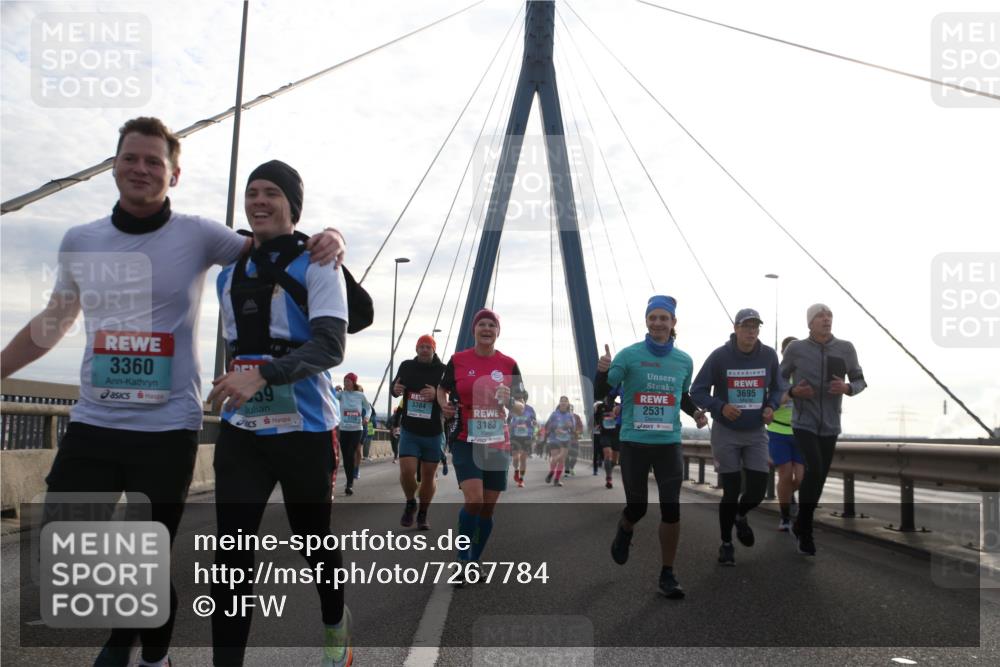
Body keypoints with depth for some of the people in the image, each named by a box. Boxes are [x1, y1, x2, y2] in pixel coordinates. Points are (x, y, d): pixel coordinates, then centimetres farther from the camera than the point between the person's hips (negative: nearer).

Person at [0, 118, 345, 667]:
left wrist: (325, 240, -16)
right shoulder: (79, 242, 8)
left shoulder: (197, 235, -3)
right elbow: (51, 324, 20)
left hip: (168, 429, -3)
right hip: (91, 424, 4)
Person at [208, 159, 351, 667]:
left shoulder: (316, 266, -7)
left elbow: (330, 346, -19)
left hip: (304, 430, -4)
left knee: (315, 540, 12)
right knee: (231, 552, -3)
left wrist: (261, 376, -30)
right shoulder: (229, 273, 12)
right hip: (240, 432, 4)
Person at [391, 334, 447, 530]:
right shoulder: (407, 366, 3)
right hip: (409, 431, 1)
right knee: (406, 472, -11)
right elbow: (395, 386, 19)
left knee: (428, 477, 8)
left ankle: (422, 515, 28)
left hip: (433, 433, -1)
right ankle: (410, 503, 19)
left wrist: (437, 394, -30)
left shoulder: (443, 371, -6)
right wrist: (395, 389, -4)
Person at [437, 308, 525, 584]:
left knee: (488, 509, 8)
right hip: (466, 441, -3)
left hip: (498, 444, 3)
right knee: (473, 499, -20)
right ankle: (463, 560, 0)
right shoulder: (458, 360, -1)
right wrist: (444, 405, -5)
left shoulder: (508, 364, 2)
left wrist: (509, 401, -14)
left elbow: (520, 409, 8)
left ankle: (474, 563, 27)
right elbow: (442, 389, 16)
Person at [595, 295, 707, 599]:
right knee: (637, 507, 6)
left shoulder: (684, 361, 6)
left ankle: (668, 575, 11)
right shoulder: (629, 355, -6)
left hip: (669, 443, 2)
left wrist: (695, 412, 3)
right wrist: (602, 370, -26)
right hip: (634, 442, -2)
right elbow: (600, 394, -6)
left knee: (671, 508, -5)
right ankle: (624, 530, 44)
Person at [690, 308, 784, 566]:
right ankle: (726, 544, 19)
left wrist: (771, 406, -9)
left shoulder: (769, 356, -4)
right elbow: (697, 391, -8)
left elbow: (777, 388, 12)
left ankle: (740, 516, 35)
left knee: (758, 489, -1)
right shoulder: (719, 356, -12)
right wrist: (720, 407, -25)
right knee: (731, 491, 0)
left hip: (756, 432, 3)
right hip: (726, 432, -3)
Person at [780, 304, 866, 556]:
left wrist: (846, 388, -18)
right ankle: (805, 529, -5)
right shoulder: (795, 348, -8)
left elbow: (860, 381, 6)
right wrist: (793, 391, -19)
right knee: (814, 471, -23)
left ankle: (801, 526, 34)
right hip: (803, 423, -3)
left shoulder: (845, 348, -4)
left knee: (819, 479, 10)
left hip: (830, 426, 3)